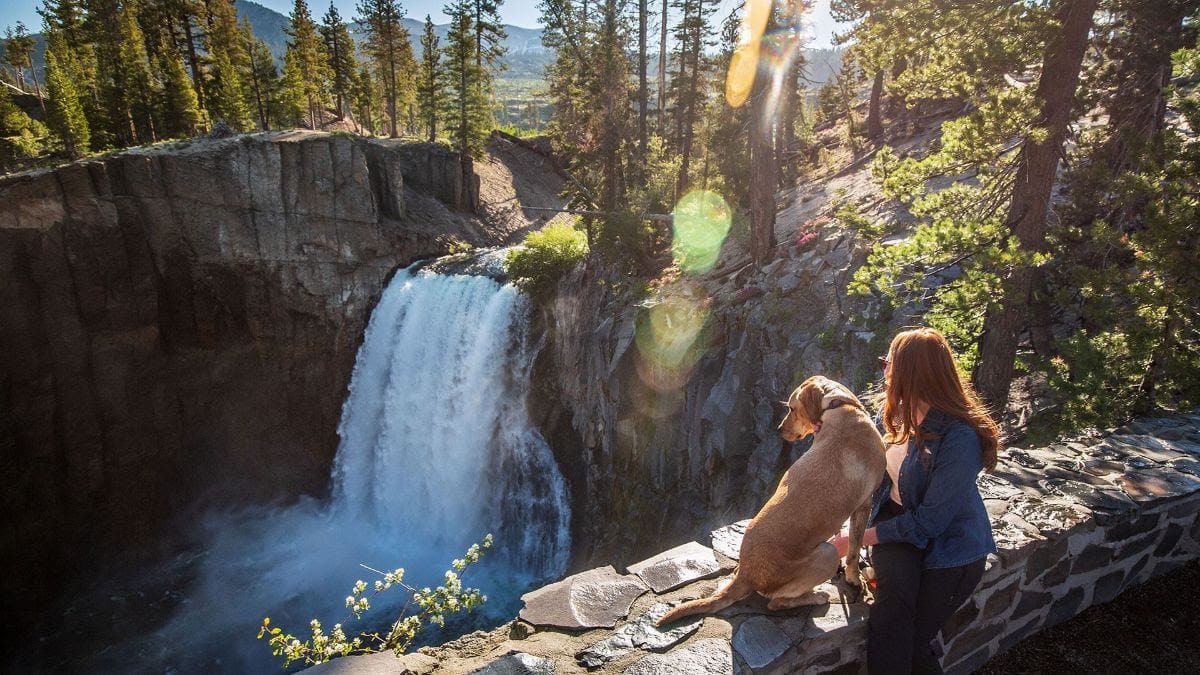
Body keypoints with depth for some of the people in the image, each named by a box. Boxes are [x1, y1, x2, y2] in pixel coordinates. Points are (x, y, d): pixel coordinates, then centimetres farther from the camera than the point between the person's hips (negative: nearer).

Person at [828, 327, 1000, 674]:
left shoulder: (959, 438, -26)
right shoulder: (898, 412, -3)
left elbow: (928, 522, -22)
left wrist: (857, 539, -18)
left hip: (949, 545, -5)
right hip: (897, 519, 5)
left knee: (909, 640, -6)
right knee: (894, 596, -23)